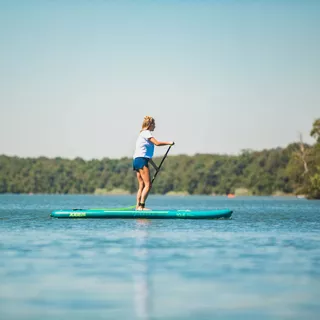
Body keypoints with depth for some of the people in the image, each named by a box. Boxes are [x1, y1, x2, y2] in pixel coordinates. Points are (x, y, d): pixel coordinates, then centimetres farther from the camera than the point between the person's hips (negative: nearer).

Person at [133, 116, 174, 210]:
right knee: (148, 185, -14)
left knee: (142, 186, 8)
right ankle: (141, 206, -20)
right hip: (141, 160, -10)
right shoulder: (146, 133, -6)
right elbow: (157, 143, -18)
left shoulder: (143, 134, 24)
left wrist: (154, 165, 26)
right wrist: (168, 143, -4)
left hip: (137, 160, 10)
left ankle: (138, 206, 4)